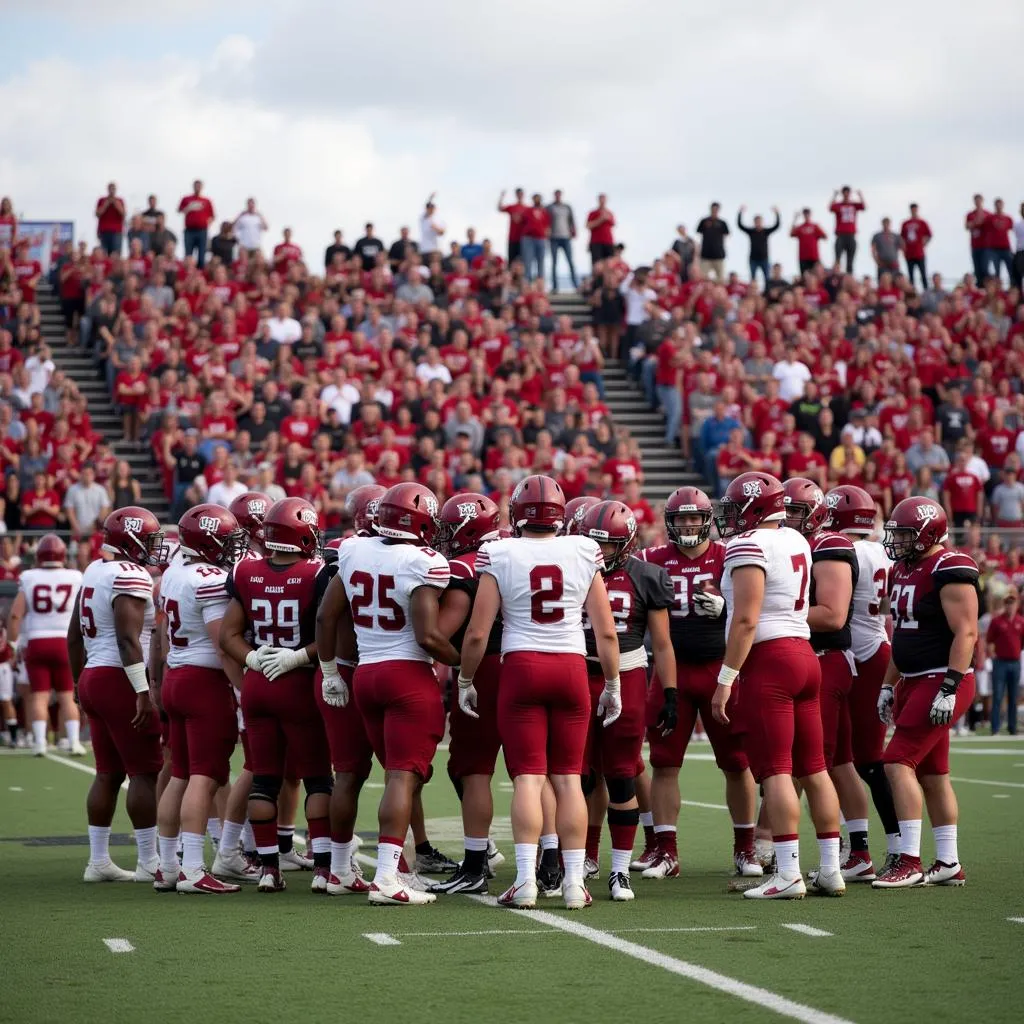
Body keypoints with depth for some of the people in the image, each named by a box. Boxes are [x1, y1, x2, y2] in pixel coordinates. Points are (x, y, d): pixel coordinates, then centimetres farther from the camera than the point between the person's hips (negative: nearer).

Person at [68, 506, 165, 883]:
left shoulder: (94, 572, 14)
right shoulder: (130, 575, -13)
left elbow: (74, 635, 20)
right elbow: (128, 638, -21)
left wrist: (80, 680, 29)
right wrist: (144, 692, -22)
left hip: (93, 679, 9)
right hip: (120, 681, -9)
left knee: (108, 773, 13)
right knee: (145, 772, -4)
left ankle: (98, 861, 14)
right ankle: (149, 863, -1)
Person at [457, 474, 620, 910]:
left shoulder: (499, 556, -3)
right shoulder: (584, 552, 3)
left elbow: (477, 633, -3)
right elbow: (606, 632, 5)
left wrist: (465, 681, 12)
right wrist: (613, 685, 16)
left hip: (521, 667, -2)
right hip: (572, 668, 2)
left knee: (528, 777, 0)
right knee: (568, 778, 6)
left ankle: (525, 880, -8)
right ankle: (574, 882, 5)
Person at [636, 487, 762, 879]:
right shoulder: (654, 560, 5)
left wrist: (722, 606, -22)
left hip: (721, 668, -2)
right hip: (671, 670, 2)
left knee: (737, 762, 3)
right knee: (664, 763, 2)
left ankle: (745, 847, 16)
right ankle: (664, 850, 9)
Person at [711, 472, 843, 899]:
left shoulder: (749, 546, -11)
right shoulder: (797, 542, 14)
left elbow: (746, 619, -17)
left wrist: (725, 679, -15)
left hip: (768, 660, -8)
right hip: (804, 654, 8)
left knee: (775, 771, -8)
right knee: (813, 769, 9)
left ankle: (788, 874, -10)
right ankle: (831, 870, 12)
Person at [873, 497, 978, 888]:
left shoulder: (949, 570, -15)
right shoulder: (904, 570, 14)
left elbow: (966, 632, -20)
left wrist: (949, 689, -24)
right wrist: (888, 684, 19)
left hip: (941, 681, -10)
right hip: (913, 681, 10)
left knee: (898, 761, -14)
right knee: (932, 772, 11)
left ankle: (910, 862, -12)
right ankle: (949, 864, 17)